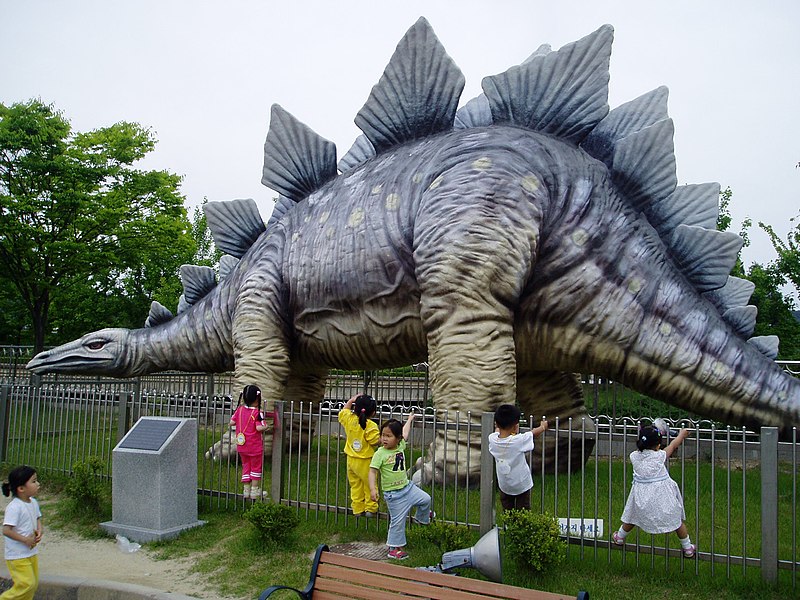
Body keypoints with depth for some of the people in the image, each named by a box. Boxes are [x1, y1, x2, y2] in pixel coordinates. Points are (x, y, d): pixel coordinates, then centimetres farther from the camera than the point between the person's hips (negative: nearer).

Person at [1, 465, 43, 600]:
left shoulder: (33, 502, 3)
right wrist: (26, 540, -21)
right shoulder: (14, 507, -23)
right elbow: (6, 530, -27)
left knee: (34, 583, 13)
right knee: (27, 584, -8)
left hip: (32, 552, 8)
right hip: (17, 556, -8)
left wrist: (39, 530, -2)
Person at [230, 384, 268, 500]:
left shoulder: (240, 409, -3)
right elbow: (259, 428, -24)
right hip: (255, 446, -5)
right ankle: (255, 490, 16)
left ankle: (246, 490, 23)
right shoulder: (257, 413, -17)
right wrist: (265, 426, -5)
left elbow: (232, 422, -1)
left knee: (245, 466, 17)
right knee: (256, 467, 11)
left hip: (241, 446, 5)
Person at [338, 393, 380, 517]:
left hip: (351, 460, 6)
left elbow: (343, 411, 16)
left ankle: (357, 509, 22)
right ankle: (370, 509, 15)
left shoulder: (349, 419, -5)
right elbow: (375, 442, -20)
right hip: (365, 462, -6)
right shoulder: (371, 426, -21)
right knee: (369, 484, 9)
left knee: (355, 485, 16)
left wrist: (351, 400, 21)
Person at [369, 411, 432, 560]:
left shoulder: (400, 446, -2)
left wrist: (409, 419, 29)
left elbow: (405, 432, 16)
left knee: (426, 499, 19)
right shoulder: (380, 454, -19)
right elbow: (372, 471, -21)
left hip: (407, 487, 6)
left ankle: (421, 518, 49)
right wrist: (373, 489, -33)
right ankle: (394, 549, 15)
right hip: (393, 494, -6)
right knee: (397, 521, 0)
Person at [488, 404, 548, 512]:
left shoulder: (492, 439, -17)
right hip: (522, 485, -3)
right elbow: (533, 433, -7)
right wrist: (543, 427, 14)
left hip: (504, 485, 3)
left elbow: (497, 431, 9)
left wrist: (499, 425, 31)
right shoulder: (518, 440, -27)